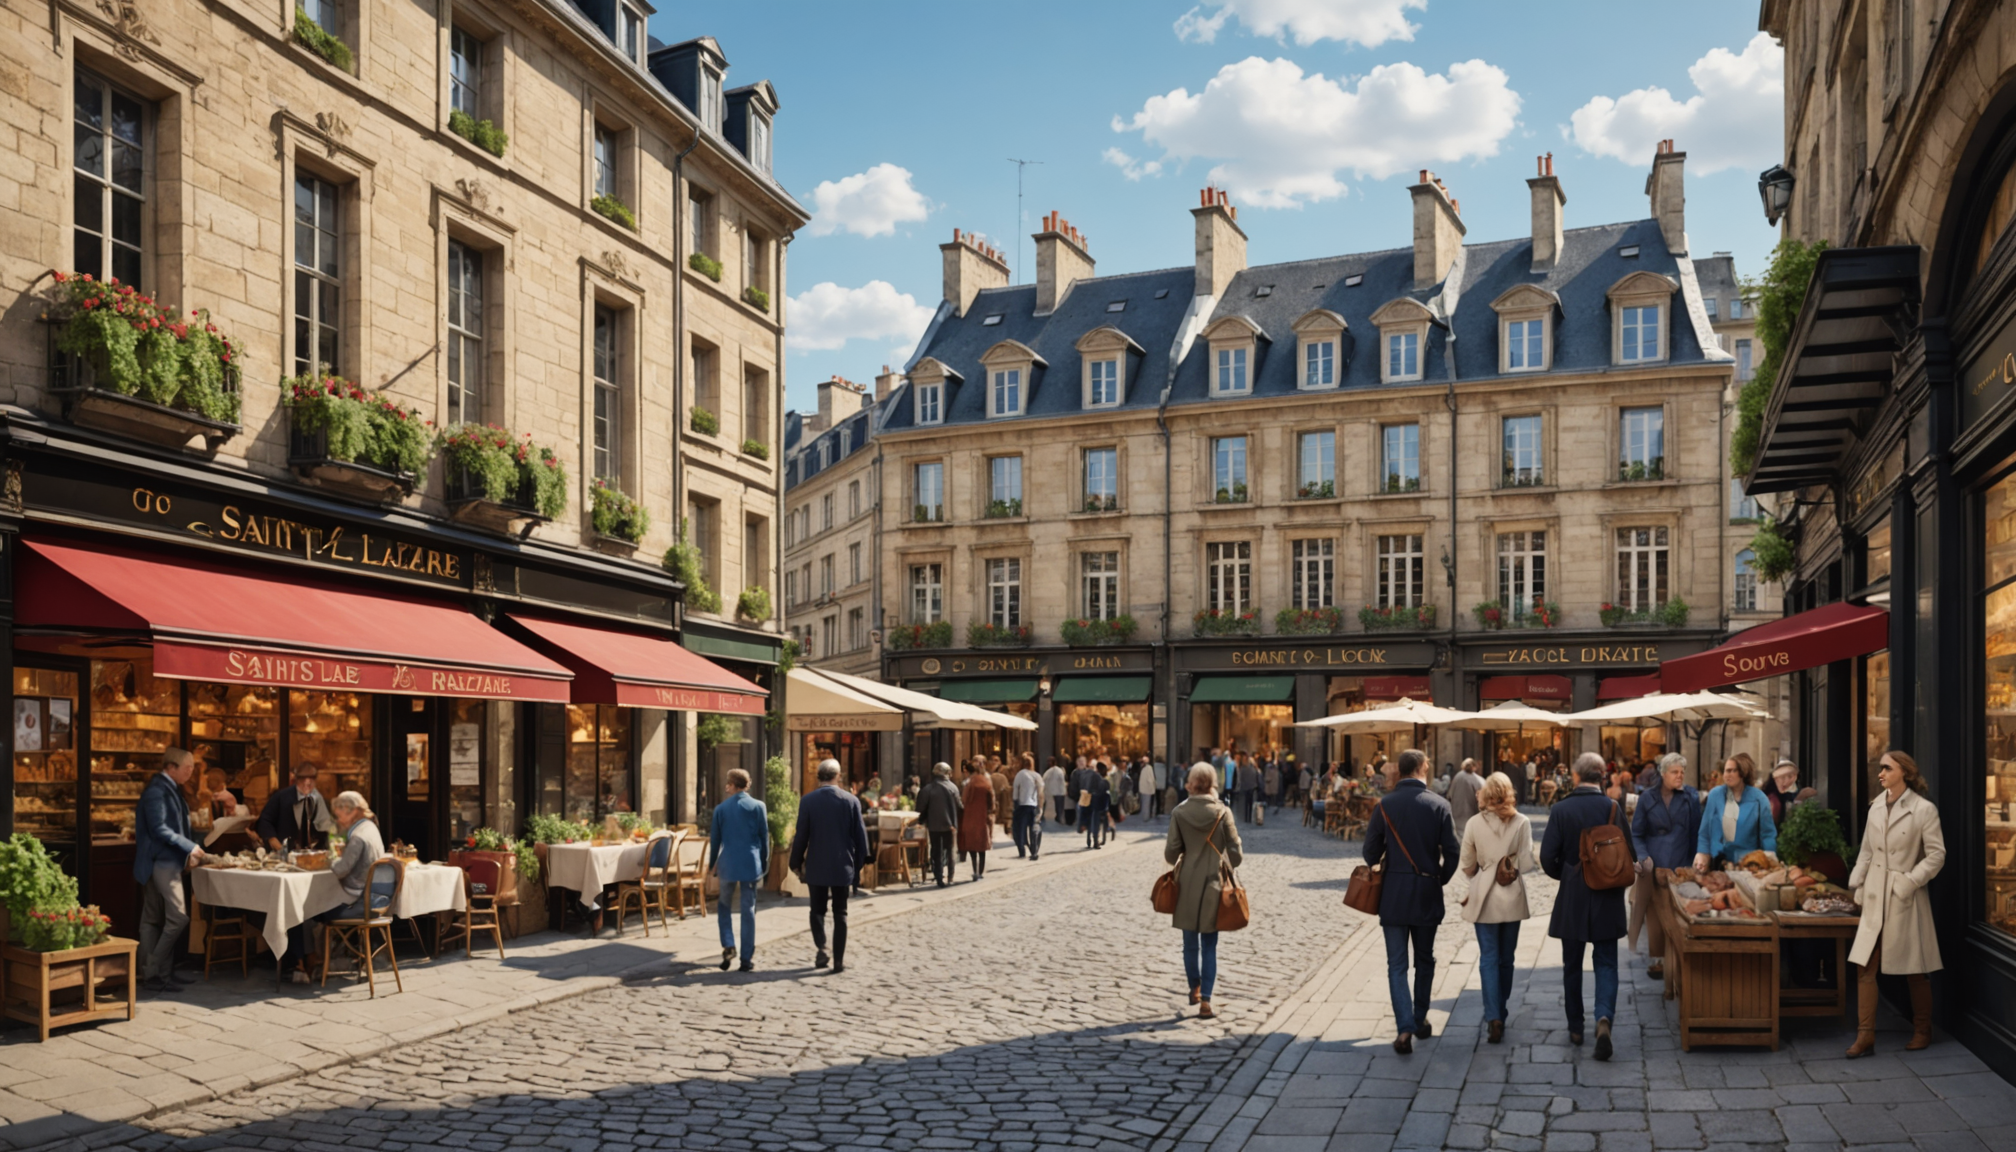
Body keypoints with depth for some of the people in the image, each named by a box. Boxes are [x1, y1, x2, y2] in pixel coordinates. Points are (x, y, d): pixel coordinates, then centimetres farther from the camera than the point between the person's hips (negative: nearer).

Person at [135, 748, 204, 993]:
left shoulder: (170, 789, 15)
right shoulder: (156, 791, -14)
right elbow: (159, 829, -20)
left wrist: (189, 851, 9)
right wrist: (190, 847, -17)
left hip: (167, 862, 10)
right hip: (161, 862, -10)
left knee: (154, 920, 11)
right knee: (178, 917, -11)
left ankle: (164, 973, 15)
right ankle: (152, 973, -4)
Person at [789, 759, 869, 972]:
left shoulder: (807, 801, -8)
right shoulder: (851, 801, -6)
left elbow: (801, 835, -6)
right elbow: (860, 835, -2)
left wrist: (796, 862, 6)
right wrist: (858, 863, 10)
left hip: (816, 867, 0)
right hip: (842, 866, 0)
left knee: (818, 909, 14)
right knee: (840, 913, 9)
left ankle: (820, 949, -6)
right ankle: (838, 961, 7)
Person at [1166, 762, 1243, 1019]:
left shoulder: (1179, 813, -8)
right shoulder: (1223, 813, -9)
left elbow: (1171, 854, -7)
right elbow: (1235, 855, -7)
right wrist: (1227, 866, 15)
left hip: (1187, 884, 1)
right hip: (1213, 884, -1)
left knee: (1190, 942, 17)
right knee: (1209, 945, 6)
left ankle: (1195, 989, 34)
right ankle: (1205, 1001, 0)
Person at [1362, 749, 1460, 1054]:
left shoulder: (1385, 805, -6)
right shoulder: (1439, 805, -6)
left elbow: (1371, 850, -4)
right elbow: (1452, 852, -7)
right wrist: (1440, 879, 11)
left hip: (1393, 894, -1)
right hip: (1427, 894, 1)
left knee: (1397, 964, 2)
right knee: (1424, 960, 18)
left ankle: (1405, 1028, -10)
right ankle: (1420, 1020, 28)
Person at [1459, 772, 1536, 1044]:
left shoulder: (1474, 824, -7)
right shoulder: (1522, 822, -8)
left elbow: (1466, 865, 1)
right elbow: (1527, 863, -8)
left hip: (1484, 898, -1)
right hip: (1512, 897, 1)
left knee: (1489, 958, 1)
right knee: (1506, 957, 16)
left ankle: (1494, 1017, -12)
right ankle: (1499, 1010, 27)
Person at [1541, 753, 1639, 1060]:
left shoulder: (1561, 809, -9)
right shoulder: (1613, 808, -7)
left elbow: (1548, 857, -10)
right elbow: (1630, 854, -5)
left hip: (1571, 898, 0)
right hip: (1607, 900, 0)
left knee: (1572, 964, 14)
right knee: (1606, 963, 7)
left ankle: (1575, 1028, 22)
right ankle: (1604, 1017, -15)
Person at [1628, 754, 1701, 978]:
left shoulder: (1691, 797, 2)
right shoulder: (1648, 798, 4)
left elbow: (1695, 833, 2)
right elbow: (1636, 834, 8)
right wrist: (1643, 857, -7)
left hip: (1680, 867, -1)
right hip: (1653, 866, 1)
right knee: (1654, 914, 2)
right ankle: (1658, 958, 12)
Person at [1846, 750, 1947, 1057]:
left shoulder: (1923, 809, -9)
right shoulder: (1876, 808, 8)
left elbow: (1936, 855, -10)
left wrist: (1909, 882, -15)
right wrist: (1857, 883, 6)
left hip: (1905, 898, -5)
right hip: (1875, 898, 5)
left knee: (1914, 971, 8)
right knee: (1865, 966, -1)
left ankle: (1922, 1031, 26)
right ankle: (1865, 1035, 2)